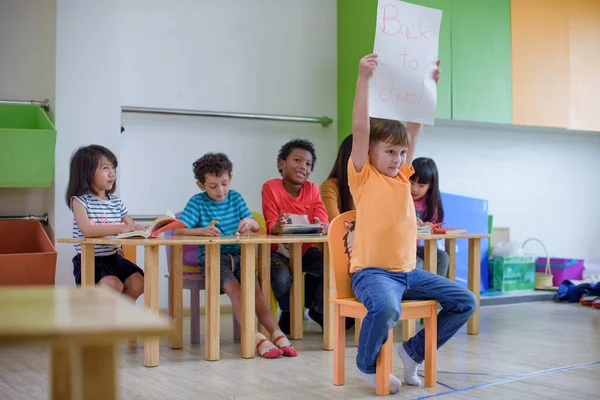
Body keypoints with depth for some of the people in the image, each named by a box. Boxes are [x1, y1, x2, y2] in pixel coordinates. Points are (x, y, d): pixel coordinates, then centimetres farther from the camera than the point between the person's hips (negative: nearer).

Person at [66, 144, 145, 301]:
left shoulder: (116, 202, 11)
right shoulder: (79, 200, -8)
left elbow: (132, 227, 8)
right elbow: (87, 231, -25)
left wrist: (144, 229, -17)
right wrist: (122, 228, -32)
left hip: (113, 257, 6)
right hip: (89, 260, -6)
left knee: (138, 282, -15)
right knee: (113, 285, -29)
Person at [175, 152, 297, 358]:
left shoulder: (235, 198, 11)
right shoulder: (197, 202, 1)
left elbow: (257, 227, 9)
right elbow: (178, 231, -10)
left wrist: (250, 222, -16)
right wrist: (202, 231, -28)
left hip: (237, 255, 3)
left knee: (255, 287, -21)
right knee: (234, 289, -27)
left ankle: (276, 334, -28)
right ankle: (257, 338, -34)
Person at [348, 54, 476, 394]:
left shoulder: (402, 175, 13)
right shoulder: (363, 177, -3)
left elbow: (415, 127, 14)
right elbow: (360, 129, -15)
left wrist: (428, 84, 11)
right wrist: (364, 79, -20)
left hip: (409, 271, 7)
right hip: (373, 271, -7)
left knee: (465, 302, 1)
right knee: (386, 308, -38)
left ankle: (414, 351, 15)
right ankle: (368, 364, -5)